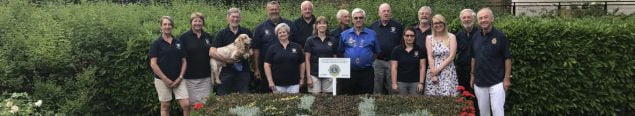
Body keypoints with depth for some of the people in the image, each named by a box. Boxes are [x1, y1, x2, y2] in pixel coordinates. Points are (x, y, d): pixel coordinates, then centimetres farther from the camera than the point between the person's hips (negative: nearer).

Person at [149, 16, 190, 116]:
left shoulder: (178, 43, 8)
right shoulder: (156, 43, -3)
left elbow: (184, 61, 9)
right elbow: (153, 64, -8)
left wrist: (180, 77, -4)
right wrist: (165, 79, -12)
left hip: (178, 80, 3)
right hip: (162, 80, -3)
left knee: (186, 104, -6)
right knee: (165, 106, 6)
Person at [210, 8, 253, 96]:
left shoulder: (246, 32, 7)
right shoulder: (222, 34, 1)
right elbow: (211, 52, -8)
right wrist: (226, 60, -16)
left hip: (243, 71, 1)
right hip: (227, 71, -1)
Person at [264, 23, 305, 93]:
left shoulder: (296, 47, 6)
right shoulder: (272, 48, 4)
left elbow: (302, 63, 10)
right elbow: (267, 65, 1)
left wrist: (301, 79, 6)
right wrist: (270, 81, -5)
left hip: (294, 84, 1)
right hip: (278, 84, 0)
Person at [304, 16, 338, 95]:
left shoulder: (332, 40, 8)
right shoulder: (310, 40, 1)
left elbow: (335, 58, 12)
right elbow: (307, 59, 0)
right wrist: (308, 76, -6)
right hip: (314, 74, -2)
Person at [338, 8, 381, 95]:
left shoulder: (372, 34, 5)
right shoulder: (344, 34, 7)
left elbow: (377, 52, 12)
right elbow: (340, 52, 14)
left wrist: (369, 62, 5)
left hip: (366, 72, 0)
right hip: (349, 72, 1)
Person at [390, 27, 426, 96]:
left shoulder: (419, 50, 4)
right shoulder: (397, 50, 2)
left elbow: (422, 67, 3)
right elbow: (394, 68, -1)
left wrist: (421, 83, -4)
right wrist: (394, 83, -6)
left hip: (415, 83, 1)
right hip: (401, 82, 0)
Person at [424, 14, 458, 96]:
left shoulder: (451, 37, 4)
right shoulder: (429, 38, 8)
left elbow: (451, 56, -4)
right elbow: (430, 57, 1)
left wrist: (439, 69, -10)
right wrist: (433, 74, -9)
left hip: (448, 72, -1)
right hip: (433, 72, 1)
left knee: (447, 97, -11)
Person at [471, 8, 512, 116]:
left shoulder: (500, 36, -9)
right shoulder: (476, 36, 5)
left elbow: (507, 58, -8)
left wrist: (507, 78, -11)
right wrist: (472, 75, 13)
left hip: (496, 82, -5)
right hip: (479, 82, 5)